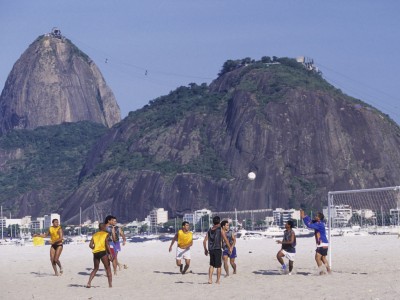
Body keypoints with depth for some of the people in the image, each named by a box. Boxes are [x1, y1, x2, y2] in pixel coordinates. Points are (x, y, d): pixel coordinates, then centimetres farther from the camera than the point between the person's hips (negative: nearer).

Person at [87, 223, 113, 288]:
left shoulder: (95, 235, 15)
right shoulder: (105, 234, 1)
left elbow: (90, 245, 5)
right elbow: (107, 245, -11)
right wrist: (110, 254, -10)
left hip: (95, 253, 5)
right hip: (103, 252, -5)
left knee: (95, 269, 19)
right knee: (108, 268, 4)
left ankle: (89, 283, 6)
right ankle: (110, 284, -4)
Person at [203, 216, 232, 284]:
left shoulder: (209, 230, 9)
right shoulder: (221, 230, -4)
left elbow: (204, 241, 8)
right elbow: (226, 240, -8)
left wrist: (205, 250, 18)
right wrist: (230, 248, 2)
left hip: (211, 250, 4)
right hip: (218, 249, -4)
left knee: (211, 265, 16)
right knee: (218, 266, 4)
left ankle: (210, 279, 3)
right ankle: (218, 281, 6)